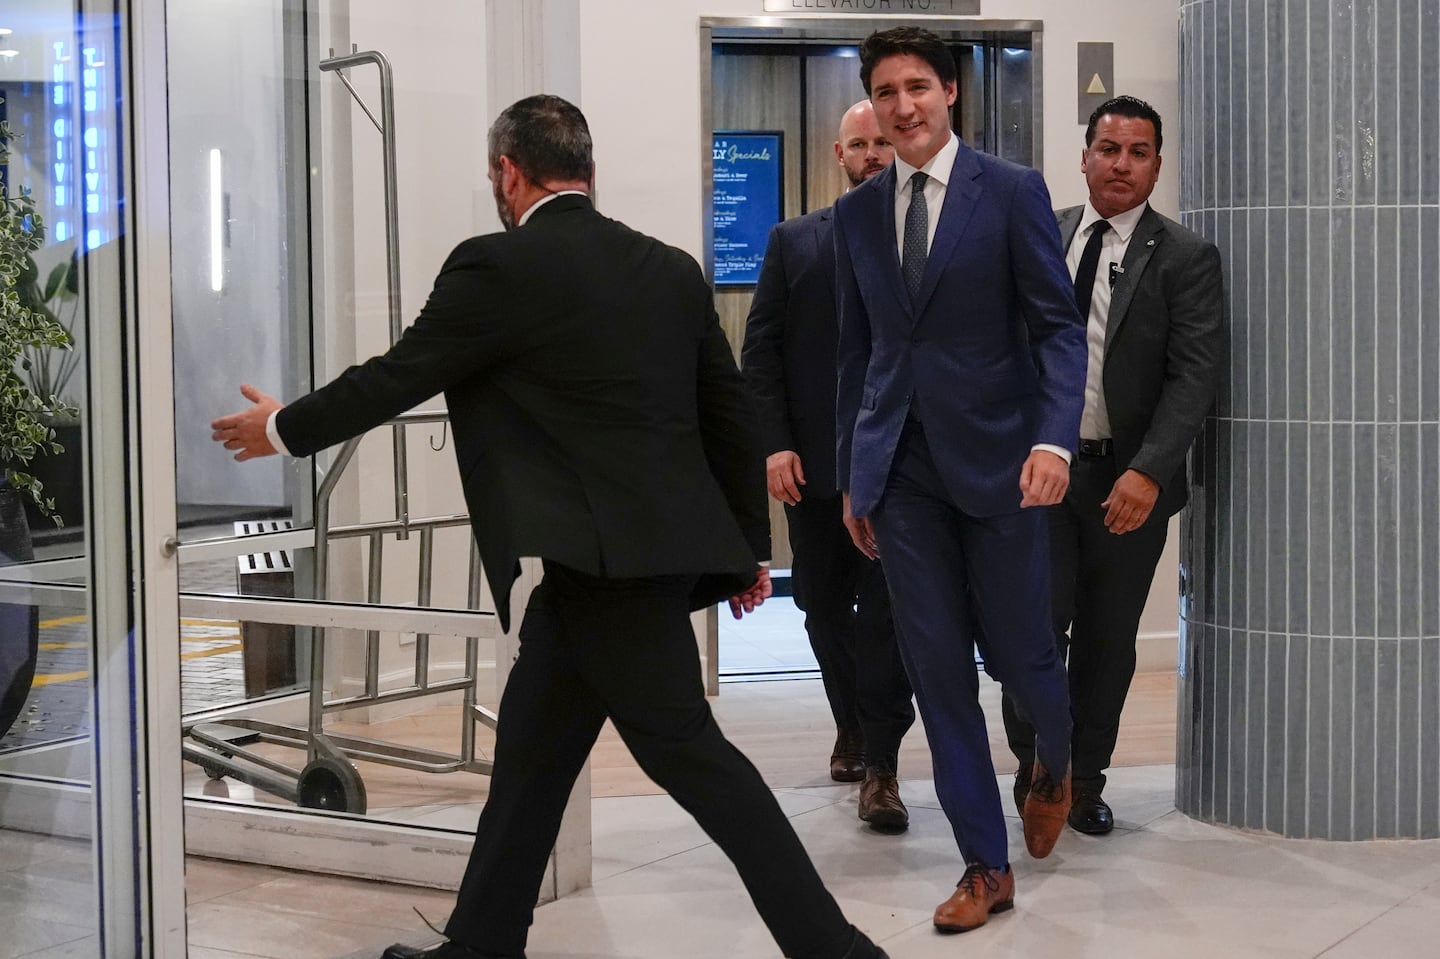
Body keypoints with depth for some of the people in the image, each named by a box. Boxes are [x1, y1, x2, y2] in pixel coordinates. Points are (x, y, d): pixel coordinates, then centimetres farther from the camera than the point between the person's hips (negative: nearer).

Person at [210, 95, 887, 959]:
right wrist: (749, 544, 21)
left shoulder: (498, 268, -9)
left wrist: (284, 428, 15)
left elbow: (396, 378, -1)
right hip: (662, 545, 8)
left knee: (687, 750, -4)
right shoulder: (671, 268, 11)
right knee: (534, 747, 16)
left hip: (605, 558, -8)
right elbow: (732, 412, 13)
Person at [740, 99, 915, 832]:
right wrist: (775, 444, -6)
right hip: (813, 467, 3)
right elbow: (760, 352, 4)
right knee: (824, 608, 14)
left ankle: (879, 764, 3)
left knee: (887, 614, -4)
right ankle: (852, 729, 34)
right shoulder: (793, 242, 7)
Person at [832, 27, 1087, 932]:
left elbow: (1059, 326, -6)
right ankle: (987, 865, 13)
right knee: (938, 668, 3)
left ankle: (1056, 765, 40)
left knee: (1018, 652, 4)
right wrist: (852, 475, 13)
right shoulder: (858, 212, 9)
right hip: (902, 468, 3)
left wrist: (1054, 439, -20)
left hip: (993, 457, -3)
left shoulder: (1013, 192, -4)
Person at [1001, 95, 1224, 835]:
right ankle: (1037, 768, 15)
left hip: (1130, 482, -1)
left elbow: (1194, 376, -12)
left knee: (1108, 642, 9)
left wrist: (1147, 473, -22)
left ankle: (1085, 781, 24)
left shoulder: (1186, 259, -4)